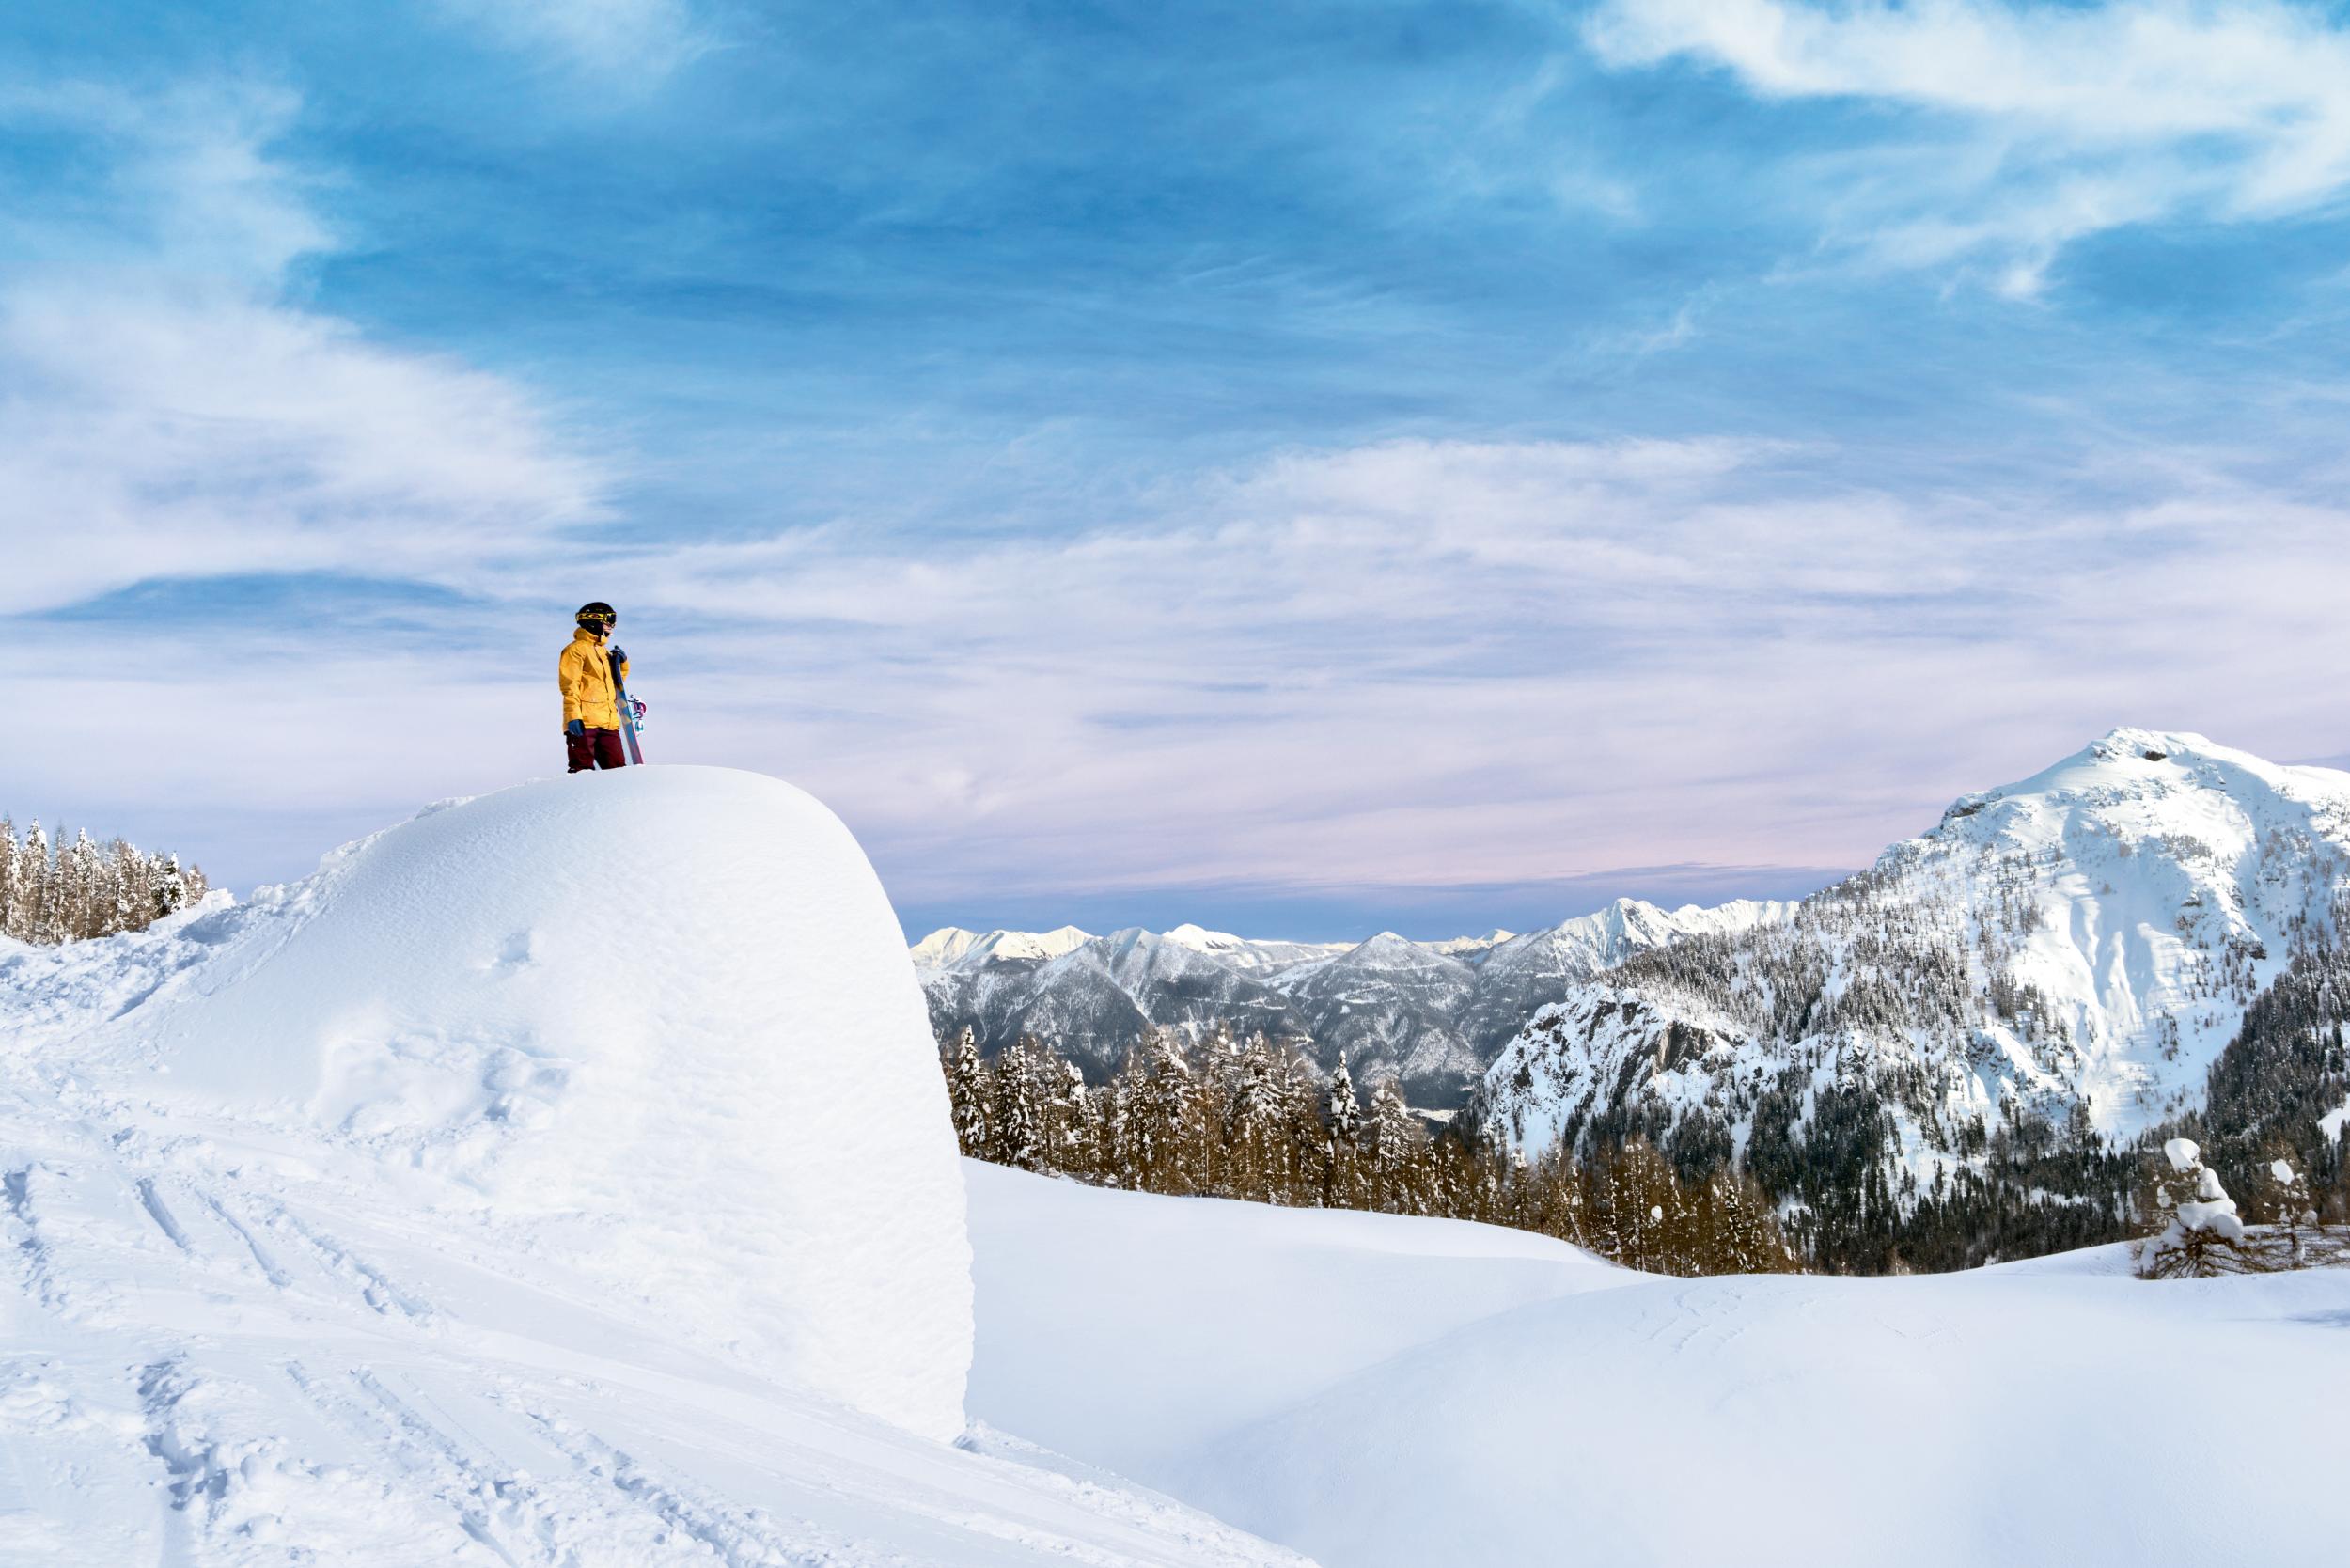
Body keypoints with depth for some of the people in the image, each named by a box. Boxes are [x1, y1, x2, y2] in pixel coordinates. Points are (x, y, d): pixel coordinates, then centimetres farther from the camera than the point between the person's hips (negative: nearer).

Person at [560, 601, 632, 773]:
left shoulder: (604, 651, 24)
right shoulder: (576, 649, -1)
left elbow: (616, 681, 34)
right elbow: (569, 684, -9)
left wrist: (621, 664, 15)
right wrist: (573, 715, -19)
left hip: (608, 722, 8)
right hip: (583, 722, -8)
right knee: (583, 768, -9)